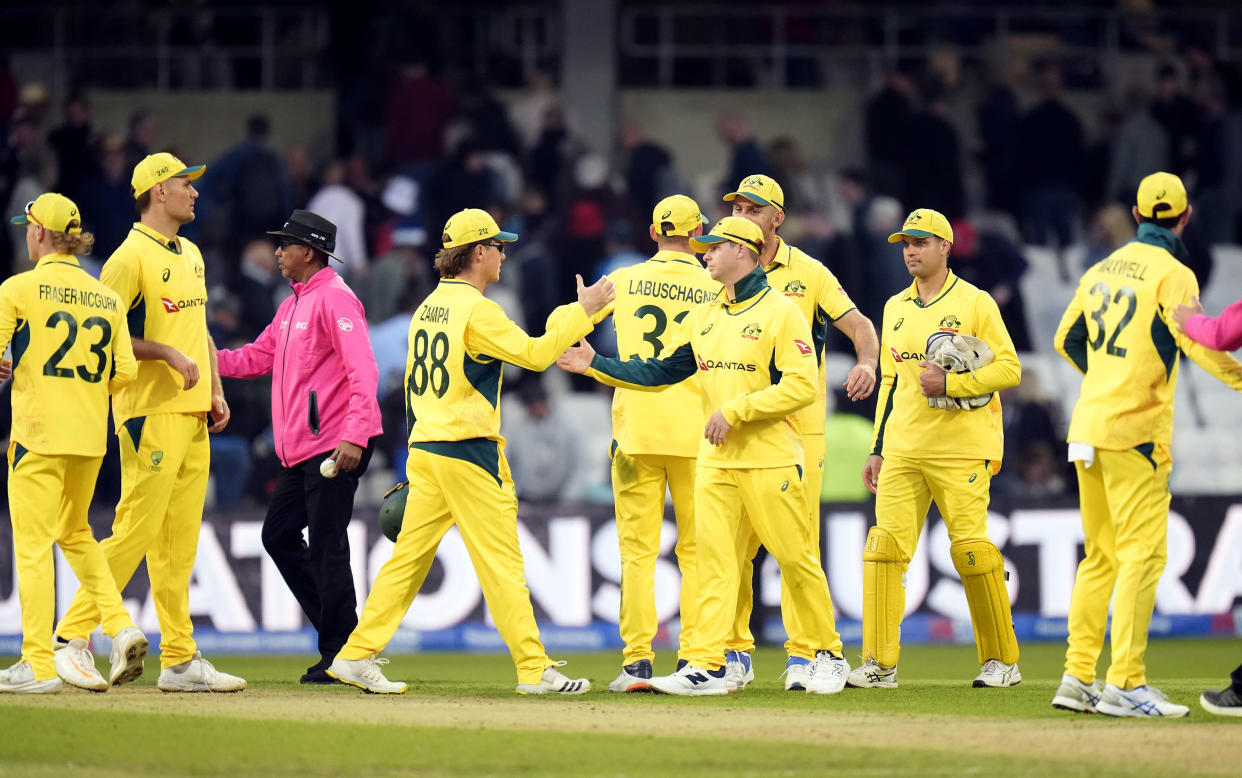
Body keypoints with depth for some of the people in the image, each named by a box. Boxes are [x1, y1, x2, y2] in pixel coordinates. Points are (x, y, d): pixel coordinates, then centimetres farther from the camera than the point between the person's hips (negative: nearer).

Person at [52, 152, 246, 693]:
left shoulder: (190, 255, 19)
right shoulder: (131, 257, -9)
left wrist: (216, 390, 15)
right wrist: (169, 354, -17)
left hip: (191, 415, 8)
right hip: (150, 412, -8)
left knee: (179, 543, 8)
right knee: (136, 531, -12)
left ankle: (181, 660, 9)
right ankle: (72, 636, -7)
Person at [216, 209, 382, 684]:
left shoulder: (334, 299, -12)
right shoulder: (292, 305, 19)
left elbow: (362, 371, -20)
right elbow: (257, 358, 22)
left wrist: (355, 436, -30)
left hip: (334, 445, -11)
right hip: (299, 451, 11)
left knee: (326, 546, -9)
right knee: (279, 534, 13)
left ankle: (343, 653, -4)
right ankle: (335, 631, 18)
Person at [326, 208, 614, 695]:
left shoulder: (427, 308, 13)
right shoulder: (476, 311, -13)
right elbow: (534, 354, -15)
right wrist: (582, 311, -8)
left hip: (424, 451, 8)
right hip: (467, 453, -8)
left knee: (409, 556, 9)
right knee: (501, 561, -5)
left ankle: (357, 655, 5)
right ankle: (535, 670, -4)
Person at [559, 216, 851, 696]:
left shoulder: (781, 312, -7)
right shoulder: (703, 319, 15)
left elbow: (802, 386, -14)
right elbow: (660, 372, 15)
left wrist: (735, 410, -17)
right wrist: (597, 366, 6)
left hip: (771, 459, -6)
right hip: (715, 460, 6)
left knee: (795, 557, -1)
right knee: (713, 561, 0)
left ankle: (825, 656, 12)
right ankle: (707, 666, -3)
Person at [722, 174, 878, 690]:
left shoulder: (807, 273, 3)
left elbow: (857, 324, -3)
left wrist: (867, 361, -25)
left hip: (798, 427, -2)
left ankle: (803, 656, 1)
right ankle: (736, 653, 8)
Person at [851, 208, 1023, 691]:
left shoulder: (975, 304, -1)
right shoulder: (895, 309, 17)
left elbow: (1008, 368, -5)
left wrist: (951, 384, -16)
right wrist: (876, 449, 16)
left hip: (961, 451, -5)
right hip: (903, 451, 5)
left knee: (971, 550, -8)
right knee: (886, 543, -6)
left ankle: (1002, 660, 5)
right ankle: (880, 664, -4)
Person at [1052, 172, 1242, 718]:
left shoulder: (1103, 269, 15)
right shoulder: (1171, 274, -7)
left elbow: (1067, 340, 24)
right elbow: (1198, 344, -19)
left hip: (1088, 427, 8)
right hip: (1135, 431, -8)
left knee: (1101, 555, 14)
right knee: (1143, 553, -9)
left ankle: (1077, 678, 11)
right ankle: (1124, 684, -16)